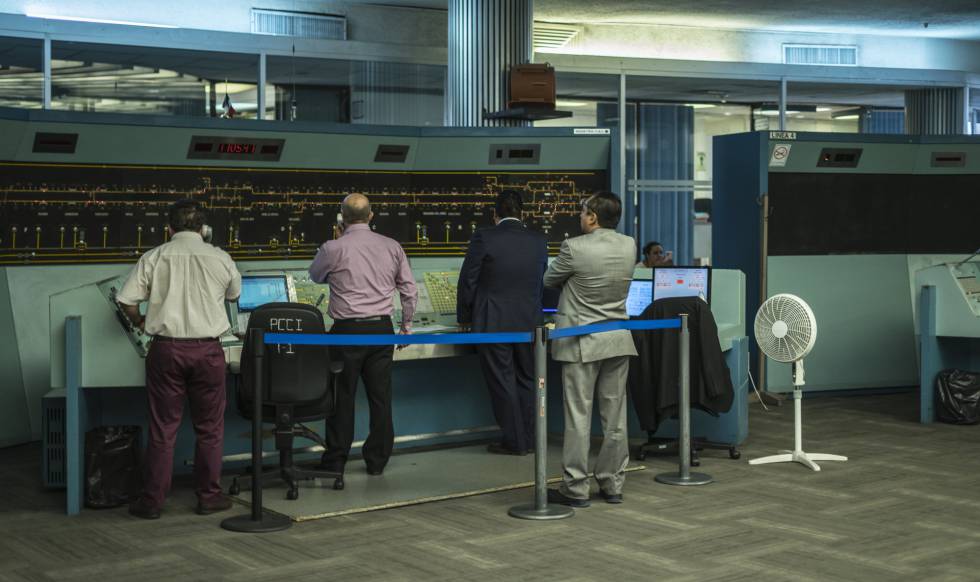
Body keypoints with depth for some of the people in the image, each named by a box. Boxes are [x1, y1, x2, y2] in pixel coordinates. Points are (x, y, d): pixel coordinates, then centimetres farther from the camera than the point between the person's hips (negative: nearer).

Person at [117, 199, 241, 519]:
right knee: (209, 428, 11)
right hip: (208, 349, 0)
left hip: (166, 348, 0)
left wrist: (140, 322, 17)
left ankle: (152, 501, 11)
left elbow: (127, 301, -3)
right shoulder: (220, 258, 2)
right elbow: (234, 294, 19)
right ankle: (209, 496, 17)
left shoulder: (154, 258, -1)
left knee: (162, 428, 6)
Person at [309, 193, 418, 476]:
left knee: (342, 397, 5)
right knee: (380, 396, 9)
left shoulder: (333, 249, -7)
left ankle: (335, 461, 11)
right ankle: (377, 461, 15)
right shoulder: (392, 247, 4)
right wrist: (406, 325, 20)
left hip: (347, 330, -3)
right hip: (382, 328, 3)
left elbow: (315, 276, 13)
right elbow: (410, 290, 8)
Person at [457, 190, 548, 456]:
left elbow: (467, 281, -6)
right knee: (527, 381, 14)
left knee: (502, 383, 4)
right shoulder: (539, 241, 4)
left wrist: (464, 318, 7)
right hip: (529, 322, 4)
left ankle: (514, 441, 8)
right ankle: (528, 439, 19)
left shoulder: (483, 238, -10)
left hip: (493, 324, -4)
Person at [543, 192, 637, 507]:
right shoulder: (629, 246, 1)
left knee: (578, 416, 0)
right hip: (618, 340, 5)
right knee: (614, 416, 10)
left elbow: (548, 280, 2)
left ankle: (575, 488, 3)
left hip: (582, 342, -5)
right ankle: (613, 484, 17)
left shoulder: (575, 247, -15)